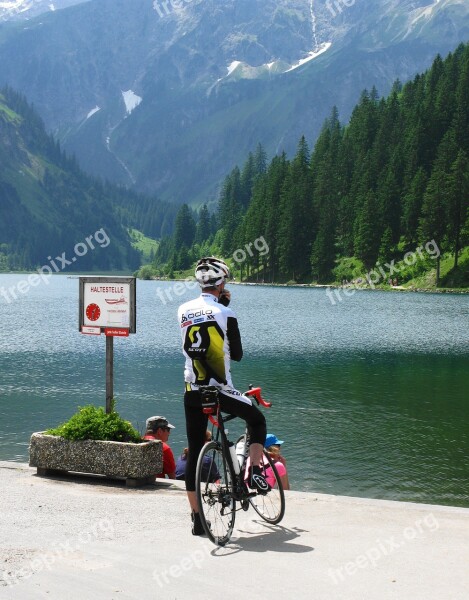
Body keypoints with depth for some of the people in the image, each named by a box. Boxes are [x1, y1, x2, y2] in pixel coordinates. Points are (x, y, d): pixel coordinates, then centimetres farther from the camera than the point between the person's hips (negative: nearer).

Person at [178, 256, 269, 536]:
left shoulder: (184, 310, 4)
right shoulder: (226, 314, -10)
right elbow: (238, 354, -2)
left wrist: (220, 302, 19)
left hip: (192, 391, 4)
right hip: (220, 390, -4)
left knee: (195, 452, 9)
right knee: (257, 419, 23)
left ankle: (197, 518, 11)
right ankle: (255, 472, 7)